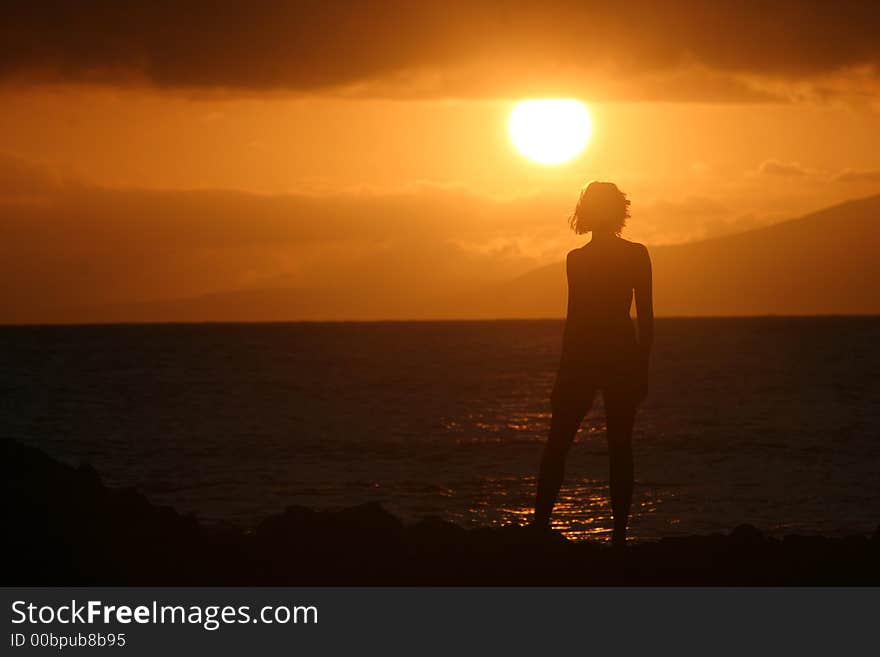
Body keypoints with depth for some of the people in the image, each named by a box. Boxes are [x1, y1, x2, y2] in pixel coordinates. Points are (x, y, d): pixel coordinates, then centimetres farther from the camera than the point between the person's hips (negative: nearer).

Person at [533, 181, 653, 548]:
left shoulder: (577, 259, -4)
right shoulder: (638, 255, 1)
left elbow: (575, 317, -6)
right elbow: (646, 316, 1)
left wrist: (564, 374, -1)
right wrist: (643, 366, 8)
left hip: (582, 356, -2)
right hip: (624, 356, 2)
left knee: (557, 445, 5)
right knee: (620, 447, 5)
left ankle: (539, 527, 0)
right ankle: (619, 535, 1)